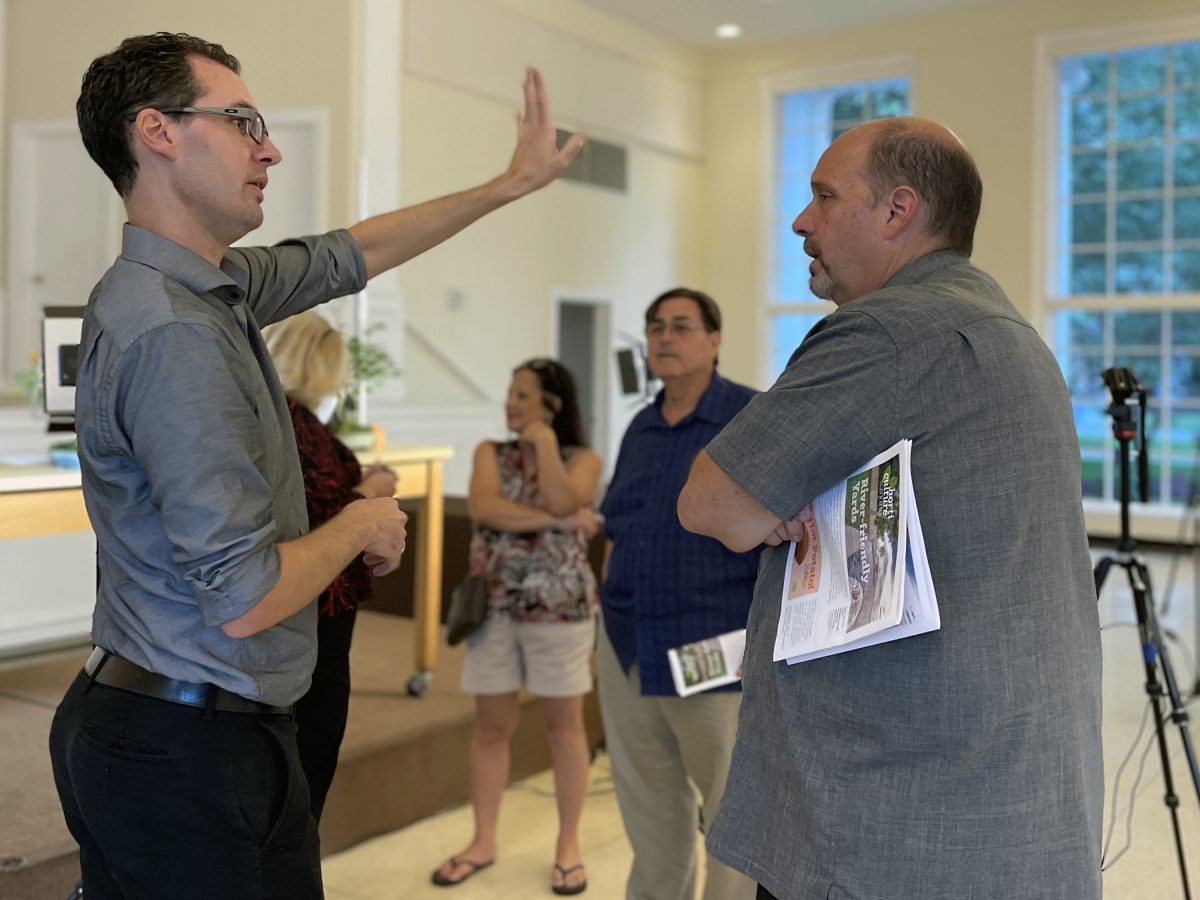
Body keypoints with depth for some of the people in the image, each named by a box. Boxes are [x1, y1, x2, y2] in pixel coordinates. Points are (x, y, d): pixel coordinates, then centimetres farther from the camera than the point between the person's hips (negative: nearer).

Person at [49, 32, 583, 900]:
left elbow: (348, 255, 18)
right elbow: (243, 598, -26)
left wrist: (510, 184, 21)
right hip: (192, 750, -9)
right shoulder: (173, 331, -24)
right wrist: (363, 525, -8)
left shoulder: (216, 282, 4)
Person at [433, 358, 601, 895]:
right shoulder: (491, 453, 7)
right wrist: (558, 520, -16)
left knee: (563, 724, 6)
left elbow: (561, 501, -20)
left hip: (560, 608, -2)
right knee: (491, 725, 9)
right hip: (493, 607, 3)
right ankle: (483, 842, 22)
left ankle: (568, 845, 19)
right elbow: (482, 508, -12)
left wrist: (545, 441, -11)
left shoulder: (582, 459, 1)